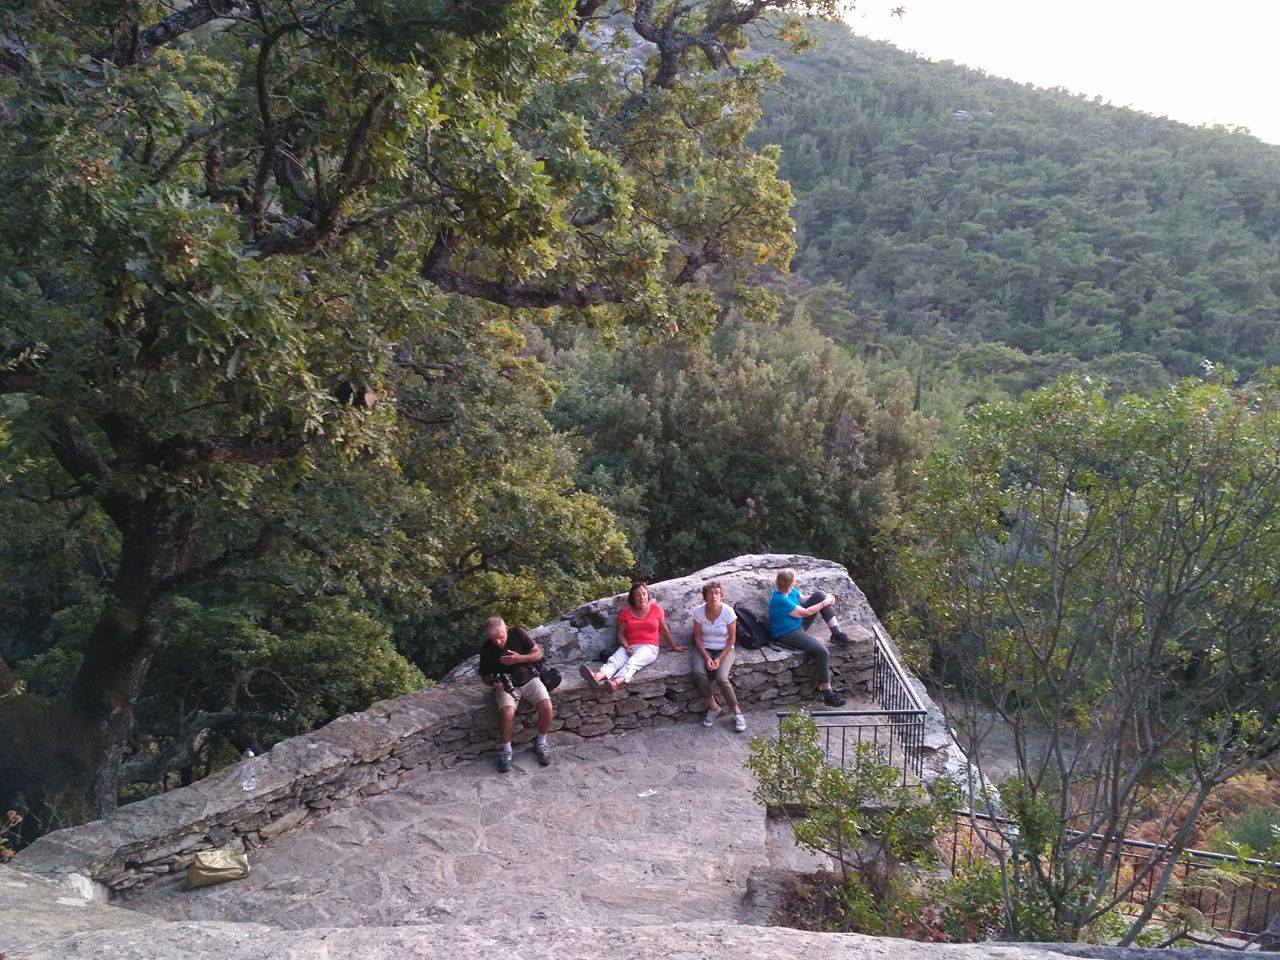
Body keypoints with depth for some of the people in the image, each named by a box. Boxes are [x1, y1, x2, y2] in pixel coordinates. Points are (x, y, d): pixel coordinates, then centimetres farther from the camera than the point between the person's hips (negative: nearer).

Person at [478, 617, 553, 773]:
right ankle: (506, 751, -7)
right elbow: (484, 675, 5)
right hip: (506, 686, -1)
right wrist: (492, 683, -17)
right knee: (507, 714, -30)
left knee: (546, 707, -24)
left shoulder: (518, 633, -9)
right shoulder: (486, 650, -8)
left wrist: (519, 658, -19)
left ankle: (541, 743, 1)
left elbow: (538, 654, -3)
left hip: (529, 679, 1)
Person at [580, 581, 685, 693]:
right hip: (629, 647, 2)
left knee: (632, 662, -36)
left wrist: (674, 647, 24)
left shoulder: (655, 609, 9)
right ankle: (597, 677, -64)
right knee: (614, 660, -32)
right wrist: (626, 647, -12)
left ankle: (616, 682, -67)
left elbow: (664, 630, 19)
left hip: (649, 647, -2)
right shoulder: (625, 612, 10)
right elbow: (621, 634, 7)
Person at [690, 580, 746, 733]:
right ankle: (713, 707, -7)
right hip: (704, 649, 2)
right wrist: (706, 657, -17)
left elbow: (732, 639, -7)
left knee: (721, 677, -28)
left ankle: (736, 711, -8)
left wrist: (719, 659, -16)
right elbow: (698, 638, -3)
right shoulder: (699, 611, -9)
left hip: (724, 649, -2)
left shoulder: (728, 611, -14)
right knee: (699, 673, -28)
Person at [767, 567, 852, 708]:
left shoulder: (789, 590, -2)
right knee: (822, 652, -26)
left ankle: (837, 633, -4)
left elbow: (803, 599, 14)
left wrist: (825, 598, -2)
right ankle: (827, 694, -19)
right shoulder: (779, 600, -29)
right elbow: (805, 612, -22)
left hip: (798, 624, 10)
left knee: (819, 595, -2)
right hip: (787, 634, -10)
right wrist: (825, 603, -11)